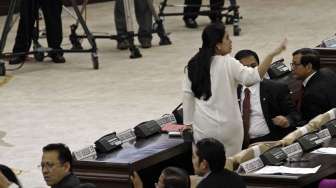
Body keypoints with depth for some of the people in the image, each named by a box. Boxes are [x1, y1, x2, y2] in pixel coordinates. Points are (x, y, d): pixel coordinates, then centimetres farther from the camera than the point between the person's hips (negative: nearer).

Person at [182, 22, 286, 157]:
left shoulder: (193, 65, 2)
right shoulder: (228, 64, -13)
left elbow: (187, 95, 7)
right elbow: (253, 76, -26)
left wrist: (188, 122, 17)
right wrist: (272, 55, -29)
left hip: (203, 127, 4)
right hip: (227, 126, -4)